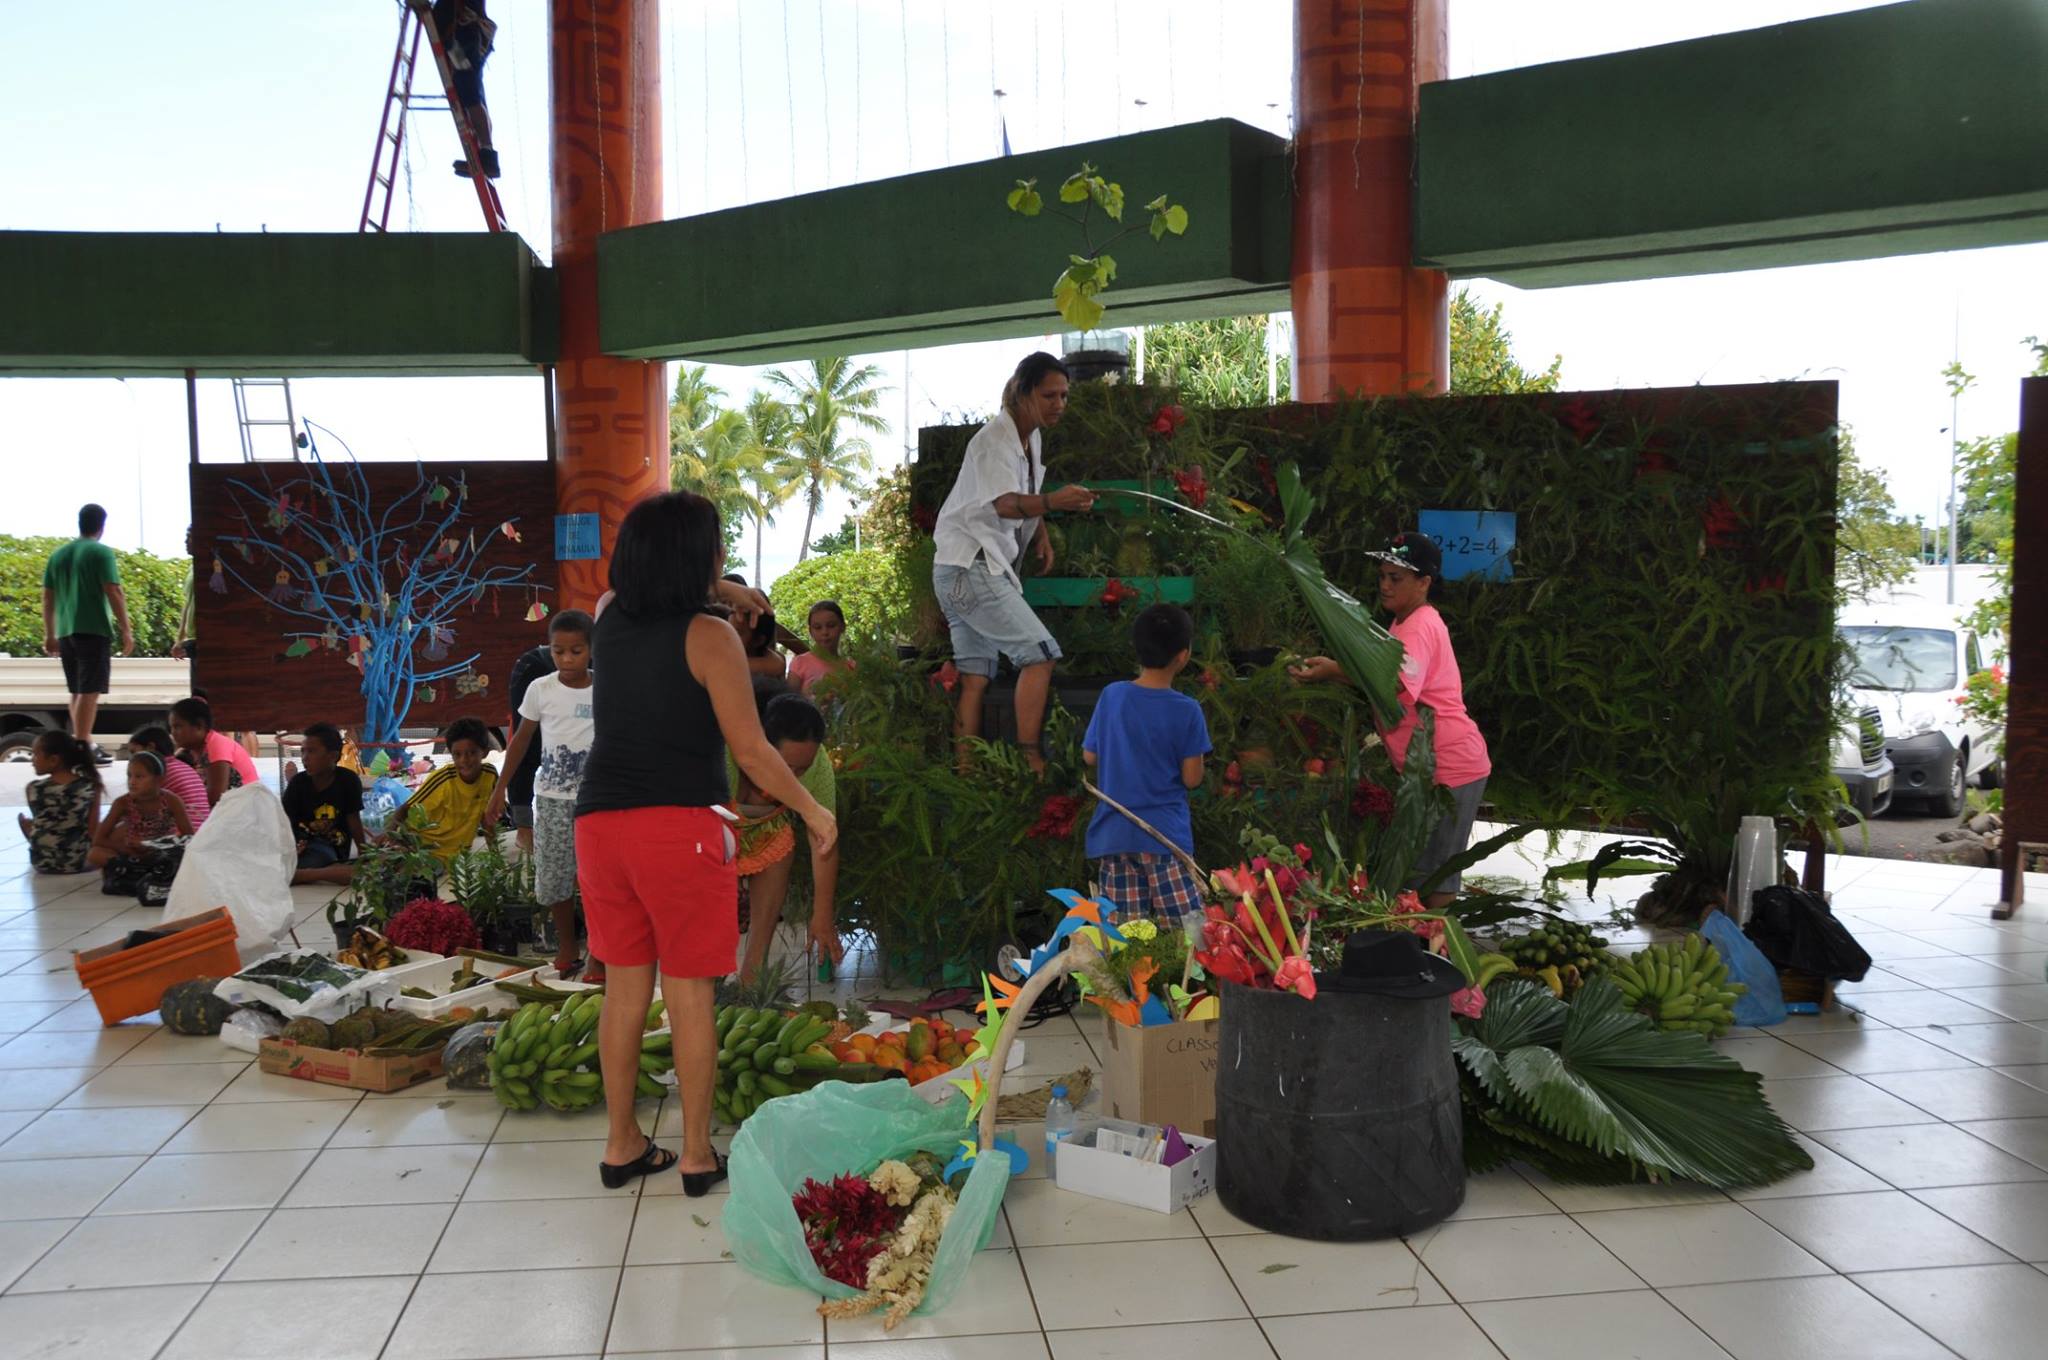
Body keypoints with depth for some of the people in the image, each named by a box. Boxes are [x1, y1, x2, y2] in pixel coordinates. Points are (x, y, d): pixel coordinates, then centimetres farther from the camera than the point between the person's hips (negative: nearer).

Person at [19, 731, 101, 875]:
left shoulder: (34, 789, -10)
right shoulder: (90, 786, -10)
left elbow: (39, 822, 7)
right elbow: (93, 830, -9)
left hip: (42, 863, -1)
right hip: (81, 862, 1)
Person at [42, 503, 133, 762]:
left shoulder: (58, 555, 15)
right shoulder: (101, 552, -6)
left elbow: (48, 598, 16)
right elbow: (114, 592, -13)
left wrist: (49, 635, 22)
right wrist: (126, 631, -10)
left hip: (65, 632, 7)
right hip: (94, 631, -7)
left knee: (78, 691, 16)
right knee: (90, 691, -8)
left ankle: (83, 745, 22)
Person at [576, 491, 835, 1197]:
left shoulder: (610, 618, 8)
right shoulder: (710, 635, -10)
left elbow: (638, 581, 35)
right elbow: (751, 750, -10)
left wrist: (723, 590, 33)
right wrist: (813, 810, 2)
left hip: (599, 822, 6)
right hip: (679, 827, -6)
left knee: (624, 989, 14)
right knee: (689, 993, 4)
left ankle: (622, 1145, 24)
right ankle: (697, 1156, 13)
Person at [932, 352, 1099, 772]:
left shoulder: (1032, 438, 13)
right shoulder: (994, 439, -15)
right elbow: (1005, 504, -32)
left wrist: (1041, 534, 12)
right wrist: (1053, 501, -49)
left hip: (989, 568, 9)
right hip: (969, 567, -9)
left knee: (975, 677, 6)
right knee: (1041, 652, -16)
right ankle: (1031, 759, -16)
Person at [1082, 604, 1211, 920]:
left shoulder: (1111, 696, 0)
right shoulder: (1187, 711, -9)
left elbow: (1090, 756, 9)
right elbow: (1192, 778, -4)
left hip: (1113, 834, 4)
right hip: (1165, 835, -3)